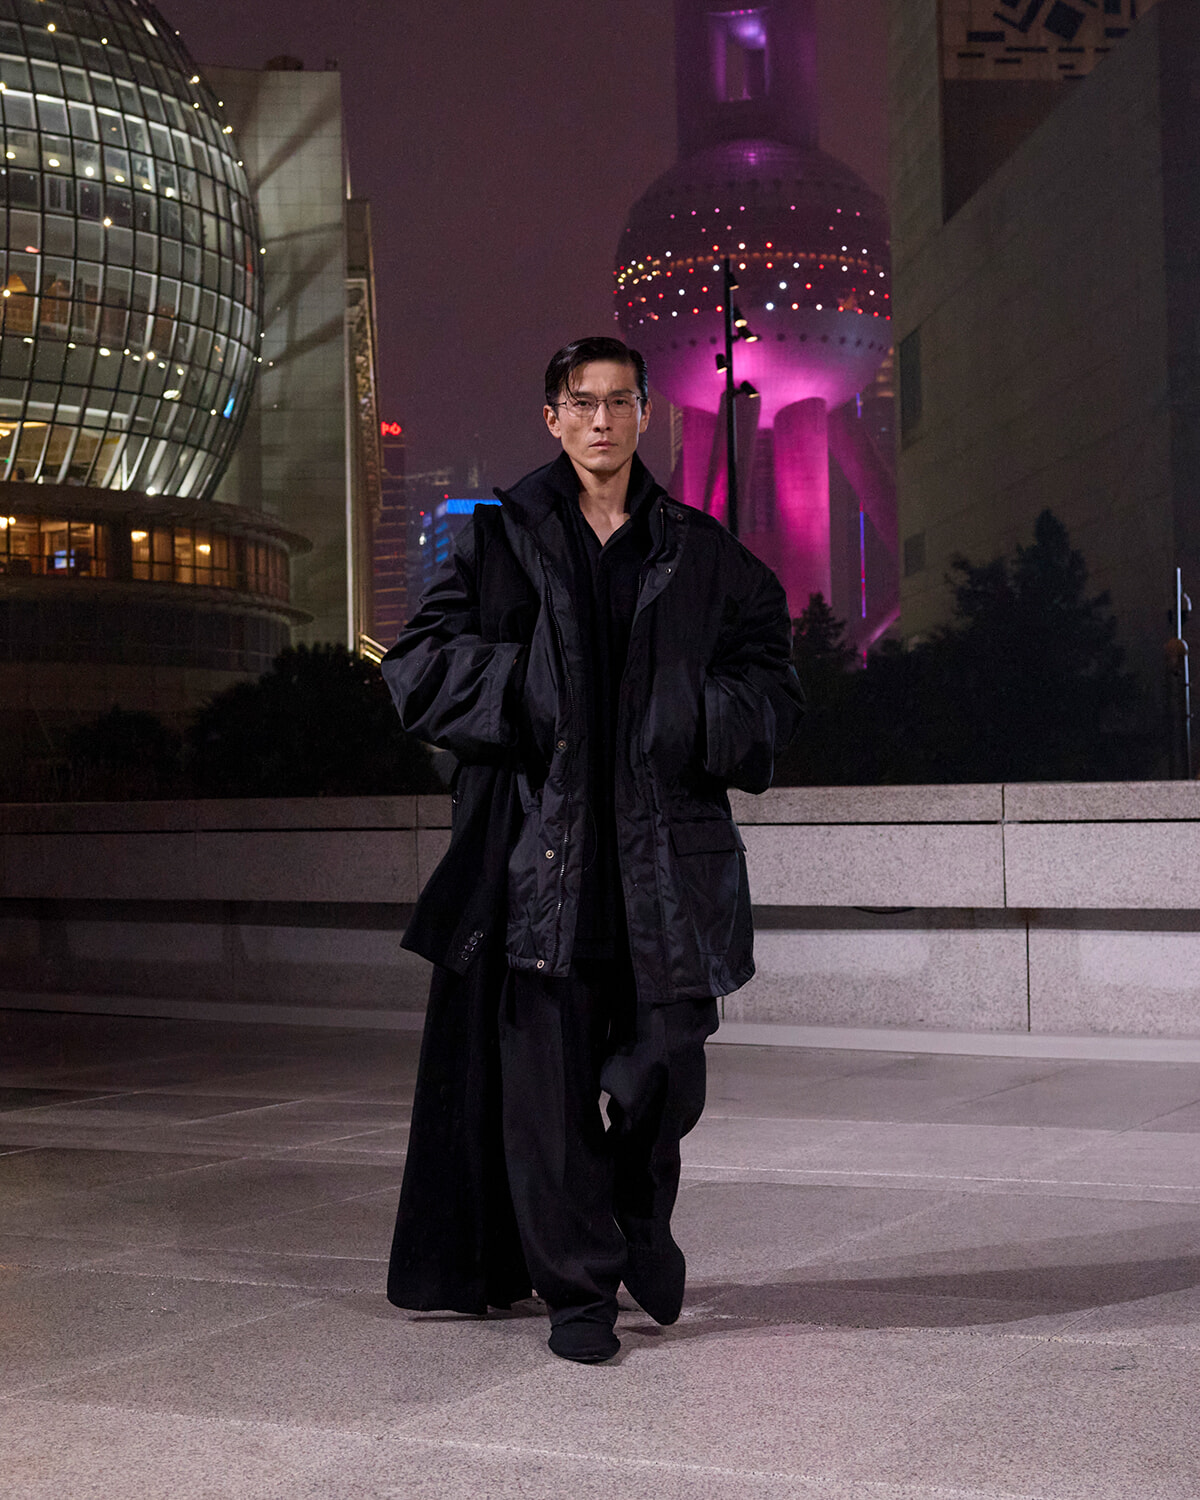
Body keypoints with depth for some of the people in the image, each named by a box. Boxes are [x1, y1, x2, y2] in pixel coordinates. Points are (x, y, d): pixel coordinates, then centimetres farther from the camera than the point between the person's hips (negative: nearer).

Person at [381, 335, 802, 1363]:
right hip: (542, 841, -1)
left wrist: (702, 718, -4)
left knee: (665, 1066, -2)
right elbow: (419, 661, 3)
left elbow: (769, 669, 15)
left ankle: (642, 1212, 29)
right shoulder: (505, 539, 8)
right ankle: (578, 1287, 12)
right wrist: (522, 687, -12)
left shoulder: (698, 552, 12)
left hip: (663, 844, 1)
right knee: (548, 1074, -1)